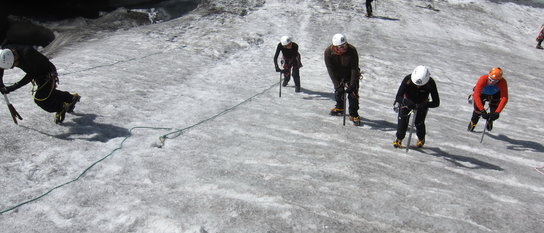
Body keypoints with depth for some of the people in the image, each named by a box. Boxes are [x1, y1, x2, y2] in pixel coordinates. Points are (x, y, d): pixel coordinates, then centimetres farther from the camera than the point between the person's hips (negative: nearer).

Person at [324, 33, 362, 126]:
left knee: (353, 93, -12)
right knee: (338, 91, 12)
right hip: (338, 75, 2)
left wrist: (352, 84, -31)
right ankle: (339, 107, 41)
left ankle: (354, 115, -1)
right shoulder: (328, 52, -26)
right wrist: (337, 85, -28)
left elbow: (354, 69, -25)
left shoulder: (352, 50, -29)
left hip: (351, 74, -2)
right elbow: (331, 70, -24)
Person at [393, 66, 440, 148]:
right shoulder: (407, 79, -34)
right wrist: (407, 103, -51)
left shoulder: (431, 83, -31)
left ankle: (421, 139, 25)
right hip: (407, 102, 0)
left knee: (418, 122, -7)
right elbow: (398, 97, -32)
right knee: (403, 119, -16)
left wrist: (424, 105, -44)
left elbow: (436, 102, -27)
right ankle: (399, 139, 5)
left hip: (421, 104, 0)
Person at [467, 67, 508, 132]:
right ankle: (473, 123, 18)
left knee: (494, 111, -16)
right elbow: (476, 95, -44)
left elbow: (504, 98, -40)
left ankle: (490, 121, 21)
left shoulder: (503, 82, -37)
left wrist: (497, 112, -50)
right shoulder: (483, 79, -41)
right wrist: (482, 111, -52)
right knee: (478, 110, -16)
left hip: (495, 95, 1)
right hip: (482, 93, -1)